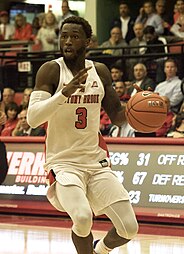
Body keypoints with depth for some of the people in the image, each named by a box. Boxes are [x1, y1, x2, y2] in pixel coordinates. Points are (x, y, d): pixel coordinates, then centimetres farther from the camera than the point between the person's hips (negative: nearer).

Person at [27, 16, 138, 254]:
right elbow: (32, 118, -21)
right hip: (63, 161, -5)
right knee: (82, 217, -30)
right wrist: (64, 93, -34)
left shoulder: (100, 71, 5)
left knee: (129, 227, -2)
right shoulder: (51, 70, -10)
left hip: (96, 160, 5)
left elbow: (116, 115, 14)